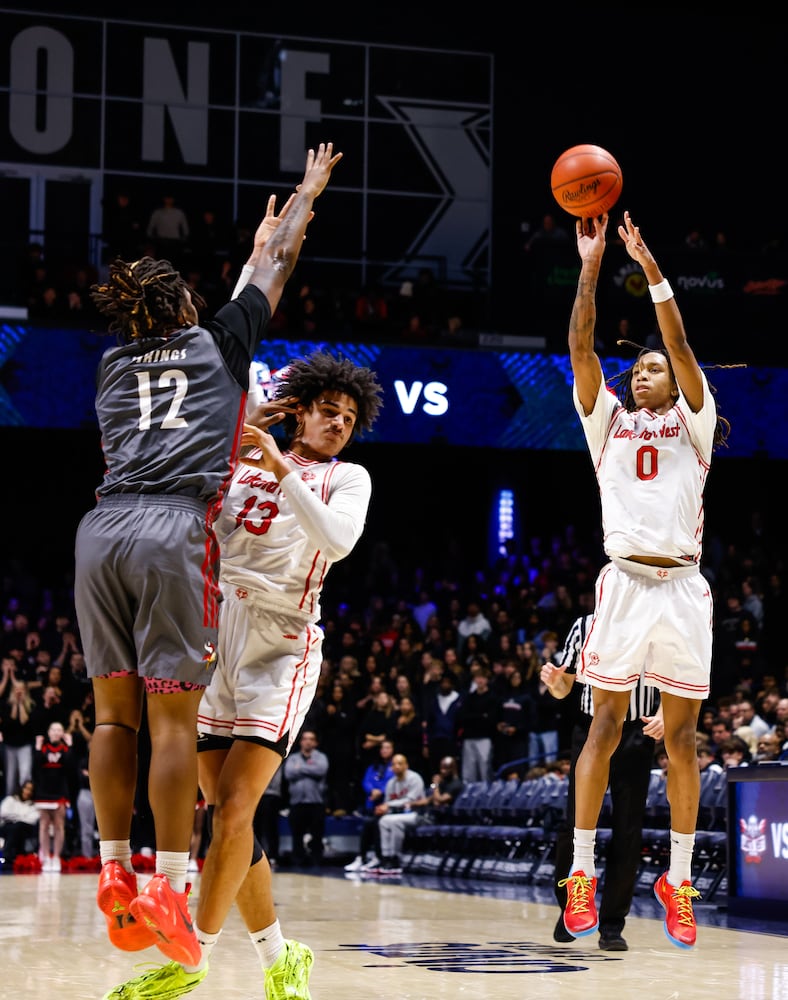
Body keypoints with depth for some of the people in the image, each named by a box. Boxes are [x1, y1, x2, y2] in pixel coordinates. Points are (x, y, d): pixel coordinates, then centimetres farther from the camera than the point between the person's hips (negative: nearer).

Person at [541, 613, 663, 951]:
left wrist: (662, 715, -13)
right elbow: (564, 689, 11)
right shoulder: (585, 626, 5)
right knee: (576, 825, -3)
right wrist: (553, 681, -12)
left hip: (635, 736, -1)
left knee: (627, 832, -2)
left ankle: (612, 925, 5)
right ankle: (569, 907, 17)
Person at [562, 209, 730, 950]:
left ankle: (678, 879, 7)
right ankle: (581, 874, -1)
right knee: (604, 727, -3)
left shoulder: (692, 423, 13)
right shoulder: (608, 420, 15)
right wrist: (592, 266, -5)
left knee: (681, 733, 2)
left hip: (682, 585, 0)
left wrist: (651, 268, -9)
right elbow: (580, 348, 3)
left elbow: (679, 344, -1)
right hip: (625, 580, 0)